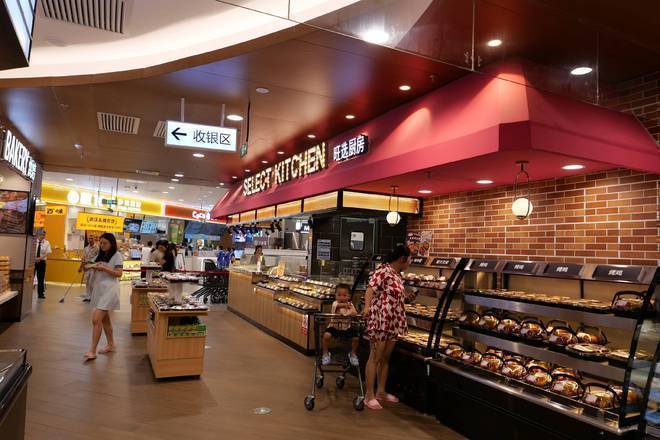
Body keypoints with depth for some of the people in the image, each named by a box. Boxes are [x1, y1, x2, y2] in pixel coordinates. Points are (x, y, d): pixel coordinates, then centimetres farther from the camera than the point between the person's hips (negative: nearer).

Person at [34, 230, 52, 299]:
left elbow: (48, 253, -5)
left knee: (41, 278, 6)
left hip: (42, 261, 1)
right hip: (33, 261, -1)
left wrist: (40, 258, -17)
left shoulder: (46, 243, 0)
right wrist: (35, 258, -14)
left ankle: (41, 294, 14)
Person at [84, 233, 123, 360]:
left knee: (96, 320, -14)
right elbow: (95, 268, 17)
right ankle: (111, 344, 29)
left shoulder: (117, 255, -6)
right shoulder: (100, 255, 15)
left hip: (109, 289, -8)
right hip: (98, 288, 8)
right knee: (105, 319, 16)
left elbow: (119, 273, -12)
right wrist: (91, 267, -4)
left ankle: (92, 351, -10)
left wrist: (104, 268, -21)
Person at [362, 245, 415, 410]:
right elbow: (370, 289, -23)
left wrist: (408, 297, 26)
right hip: (380, 320, -9)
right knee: (375, 358, -1)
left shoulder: (397, 275, 14)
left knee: (386, 357, 15)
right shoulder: (383, 270, -12)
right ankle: (369, 395, 7)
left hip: (393, 322, 9)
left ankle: (381, 391, 27)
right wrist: (367, 306, -37)